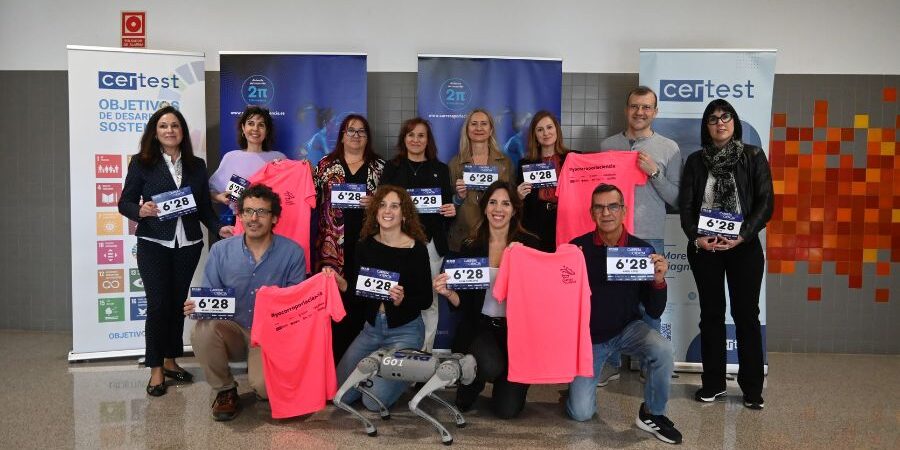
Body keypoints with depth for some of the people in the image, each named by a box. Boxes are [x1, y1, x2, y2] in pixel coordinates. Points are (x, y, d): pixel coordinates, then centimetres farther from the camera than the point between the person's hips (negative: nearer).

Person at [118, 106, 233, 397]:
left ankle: (170, 361, 23)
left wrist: (218, 228, -6)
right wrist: (141, 211, -22)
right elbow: (124, 203, -1)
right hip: (154, 244, -3)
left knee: (177, 303, 9)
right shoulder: (141, 163, 0)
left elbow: (204, 207, 10)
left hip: (188, 245, 3)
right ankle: (155, 370, 5)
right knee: (158, 305, -5)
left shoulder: (197, 166, 9)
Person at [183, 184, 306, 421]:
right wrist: (195, 307, -20)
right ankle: (225, 389, -3)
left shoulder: (292, 253, -6)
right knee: (202, 330, -31)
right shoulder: (221, 250, -1)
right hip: (232, 330, 2)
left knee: (265, 386, -28)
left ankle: (258, 374, 14)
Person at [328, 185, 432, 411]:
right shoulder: (366, 246, 0)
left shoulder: (416, 249, -12)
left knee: (374, 401, -14)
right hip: (372, 327, 5)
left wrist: (402, 300, -28)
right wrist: (341, 284, -16)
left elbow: (426, 299, -10)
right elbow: (356, 291, 4)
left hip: (405, 331, -4)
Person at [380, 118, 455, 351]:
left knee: (429, 301, 2)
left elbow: (447, 205, 12)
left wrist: (452, 210, -9)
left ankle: (425, 352, 11)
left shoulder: (440, 169, 13)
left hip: (430, 243, 1)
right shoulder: (392, 167, 11)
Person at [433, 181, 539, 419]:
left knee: (507, 408, -11)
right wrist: (448, 293, -17)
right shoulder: (470, 247, 2)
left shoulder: (529, 245, -2)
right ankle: (472, 383, 6)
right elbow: (464, 302, 4)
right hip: (480, 327, 1)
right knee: (491, 367, -32)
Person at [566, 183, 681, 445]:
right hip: (588, 335, 0)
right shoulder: (578, 247, -15)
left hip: (627, 329, 1)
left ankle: (652, 414, -4)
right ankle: (579, 382, 32)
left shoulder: (641, 249, -12)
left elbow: (655, 312, -9)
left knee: (663, 351, -31)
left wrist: (659, 280, -28)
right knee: (581, 414, -5)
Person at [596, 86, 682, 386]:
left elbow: (676, 199, 1)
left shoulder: (668, 148, 4)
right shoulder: (607, 145, 9)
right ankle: (610, 362, 20)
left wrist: (654, 172, -11)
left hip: (649, 238, -2)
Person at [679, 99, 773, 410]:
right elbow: (686, 206, 3)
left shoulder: (753, 156, 2)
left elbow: (765, 203, -4)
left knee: (746, 314, 1)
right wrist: (696, 238, -14)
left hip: (744, 246, -2)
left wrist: (742, 236, -16)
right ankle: (713, 383, 17)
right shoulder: (696, 161, 7)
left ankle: (752, 388, 12)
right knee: (711, 314, 7)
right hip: (704, 247, 2)